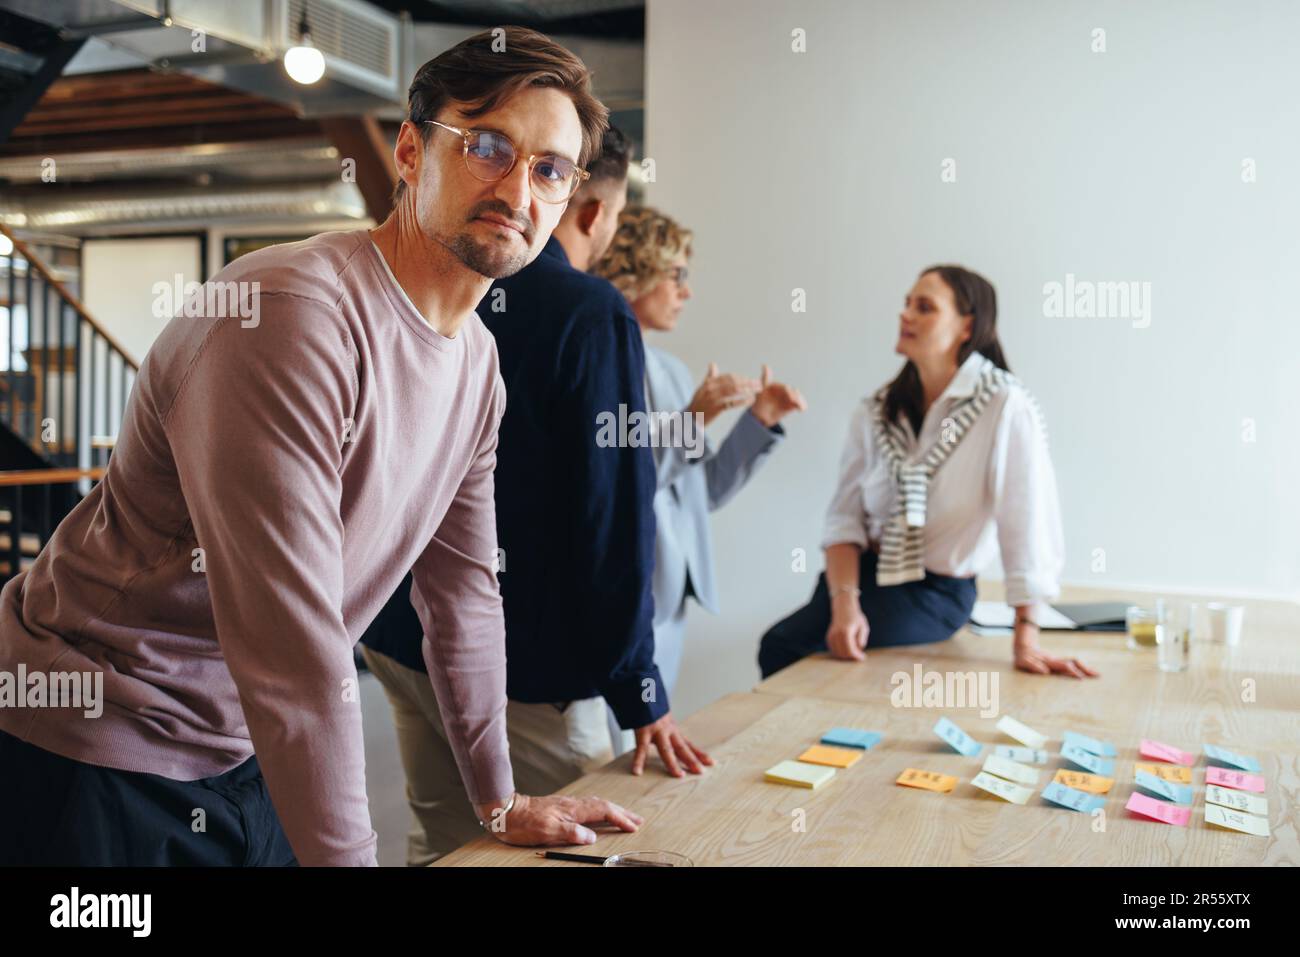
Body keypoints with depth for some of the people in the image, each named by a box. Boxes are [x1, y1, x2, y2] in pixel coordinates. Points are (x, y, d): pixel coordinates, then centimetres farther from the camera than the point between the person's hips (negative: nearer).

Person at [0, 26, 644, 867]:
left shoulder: (478, 363, 3)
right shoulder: (295, 310, -26)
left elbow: (463, 587, 11)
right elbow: (294, 645, -28)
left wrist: (500, 800, 13)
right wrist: (348, 854, -22)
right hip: (97, 761, -8)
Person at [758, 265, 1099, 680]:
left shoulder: (1005, 408, -15)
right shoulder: (876, 411, 3)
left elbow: (1028, 526, -18)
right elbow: (845, 515, -2)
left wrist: (1026, 640, -19)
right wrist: (844, 605, -18)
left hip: (938, 591, -5)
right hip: (866, 570, 5)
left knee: (783, 645, -22)